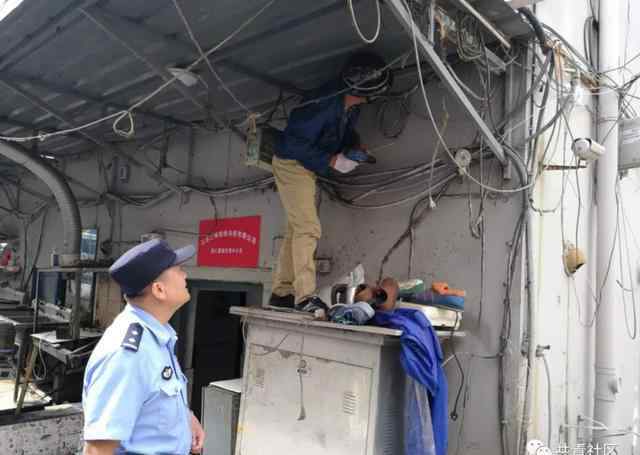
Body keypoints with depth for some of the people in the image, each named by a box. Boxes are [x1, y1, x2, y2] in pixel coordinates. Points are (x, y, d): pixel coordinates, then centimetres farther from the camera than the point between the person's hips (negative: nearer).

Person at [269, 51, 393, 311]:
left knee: (296, 230, 10)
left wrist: (356, 146, -3)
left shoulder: (352, 106, -2)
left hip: (308, 168, 9)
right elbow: (295, 143, -27)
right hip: (291, 163, -9)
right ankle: (305, 297, -15)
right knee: (308, 229, -16)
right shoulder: (324, 104, -29)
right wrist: (332, 161, -26)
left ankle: (281, 293, 17)